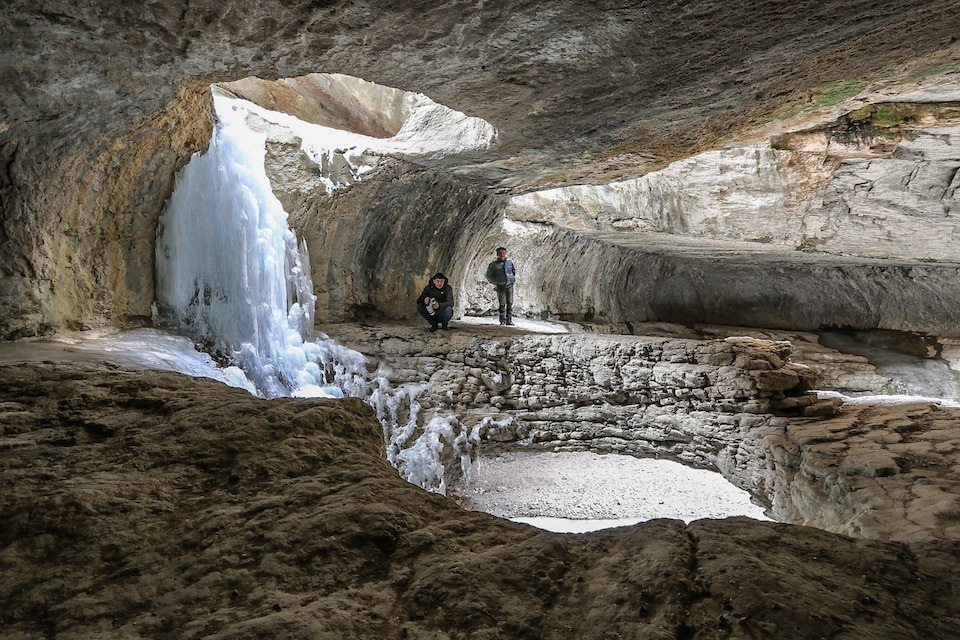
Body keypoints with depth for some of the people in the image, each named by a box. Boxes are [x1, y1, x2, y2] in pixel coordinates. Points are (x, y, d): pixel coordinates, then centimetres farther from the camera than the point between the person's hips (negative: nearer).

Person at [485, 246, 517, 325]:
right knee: (502, 304, -5)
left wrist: (514, 279, 11)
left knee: (510, 303, -1)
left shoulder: (510, 262, 4)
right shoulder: (493, 265, -1)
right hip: (500, 287, -2)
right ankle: (502, 320, 1)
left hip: (510, 286, 2)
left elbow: (514, 271, 22)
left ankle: (509, 320, 4)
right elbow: (488, 276, 9)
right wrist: (495, 282, 2)